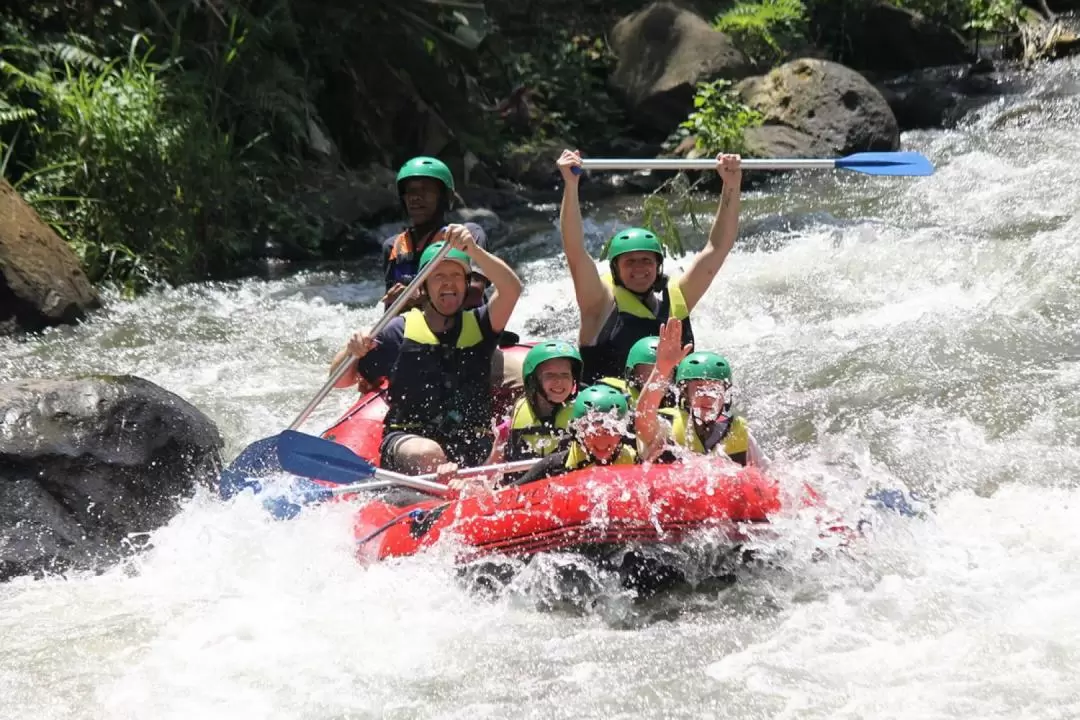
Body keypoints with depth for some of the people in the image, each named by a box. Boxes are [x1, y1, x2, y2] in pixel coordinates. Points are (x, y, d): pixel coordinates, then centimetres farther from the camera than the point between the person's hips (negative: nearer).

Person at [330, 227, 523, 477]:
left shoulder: (478, 326, 10)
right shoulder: (400, 331, 6)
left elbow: (511, 290, -11)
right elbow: (339, 380, 9)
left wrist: (474, 250, -25)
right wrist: (351, 352, -14)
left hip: (471, 448, 2)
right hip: (406, 440, -2)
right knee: (429, 455, -37)